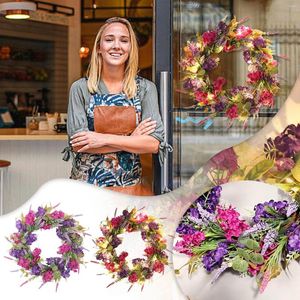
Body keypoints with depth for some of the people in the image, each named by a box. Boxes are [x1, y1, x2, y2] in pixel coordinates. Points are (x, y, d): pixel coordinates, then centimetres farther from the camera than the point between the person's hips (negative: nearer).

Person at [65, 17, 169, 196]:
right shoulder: (81, 88, -2)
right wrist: (131, 140, -13)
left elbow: (154, 143, -9)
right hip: (87, 186, -1)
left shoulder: (145, 88, 0)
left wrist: (104, 139, -17)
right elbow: (78, 144, -10)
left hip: (130, 186, 1)